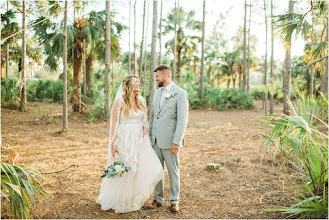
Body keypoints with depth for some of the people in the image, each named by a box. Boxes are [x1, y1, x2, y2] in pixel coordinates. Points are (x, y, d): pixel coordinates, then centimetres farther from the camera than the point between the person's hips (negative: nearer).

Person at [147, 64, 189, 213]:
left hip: (170, 141, -6)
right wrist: (149, 134, 16)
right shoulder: (157, 93, 13)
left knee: (173, 172, 6)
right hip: (155, 140, 7)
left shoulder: (180, 94, -9)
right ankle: (158, 199, 26)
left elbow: (182, 120, -14)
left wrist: (176, 142, -19)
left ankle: (174, 201, 21)